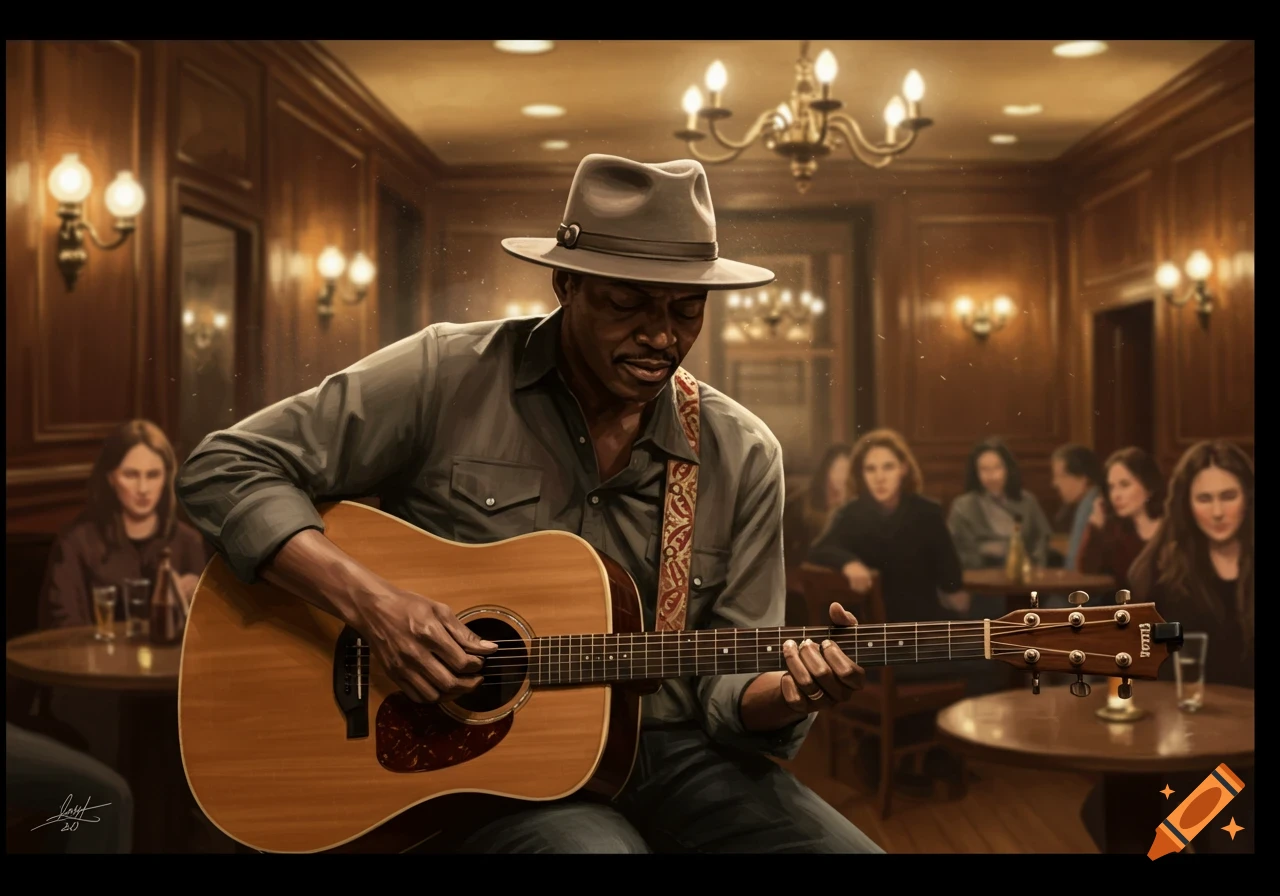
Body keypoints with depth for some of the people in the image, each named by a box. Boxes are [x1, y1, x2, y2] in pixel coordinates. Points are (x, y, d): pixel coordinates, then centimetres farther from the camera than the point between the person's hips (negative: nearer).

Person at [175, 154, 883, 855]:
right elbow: (224, 471, -6)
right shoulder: (448, 375, -6)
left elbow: (727, 681, 6)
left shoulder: (742, 454, 4)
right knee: (595, 841, -35)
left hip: (663, 753, 4)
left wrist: (789, 694, -18)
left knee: (848, 848, -17)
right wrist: (371, 605, -19)